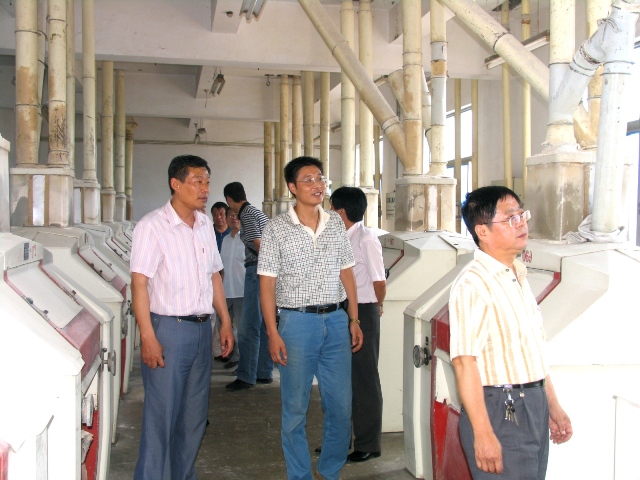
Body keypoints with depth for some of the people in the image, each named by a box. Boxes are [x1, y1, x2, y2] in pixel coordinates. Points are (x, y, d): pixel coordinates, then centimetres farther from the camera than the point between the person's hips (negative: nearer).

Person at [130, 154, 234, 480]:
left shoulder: (205, 225, 9)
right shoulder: (152, 226, -11)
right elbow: (139, 283, -14)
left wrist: (225, 322, 14)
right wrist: (148, 337, -18)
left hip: (202, 329, 7)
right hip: (168, 329, -6)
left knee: (195, 414, 15)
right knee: (161, 414, 0)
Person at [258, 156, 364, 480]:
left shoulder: (336, 225, 7)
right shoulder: (277, 229, -4)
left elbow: (347, 274, 12)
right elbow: (267, 284, -5)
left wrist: (354, 320, 8)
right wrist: (273, 333, -11)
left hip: (336, 321, 4)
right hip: (298, 322, -3)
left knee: (341, 405, 9)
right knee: (295, 408, 6)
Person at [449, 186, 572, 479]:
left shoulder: (518, 276, 12)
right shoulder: (472, 284, -18)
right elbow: (465, 362, -22)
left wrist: (553, 406, 20)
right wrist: (483, 434, -24)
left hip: (534, 406, 9)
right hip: (501, 411, -9)